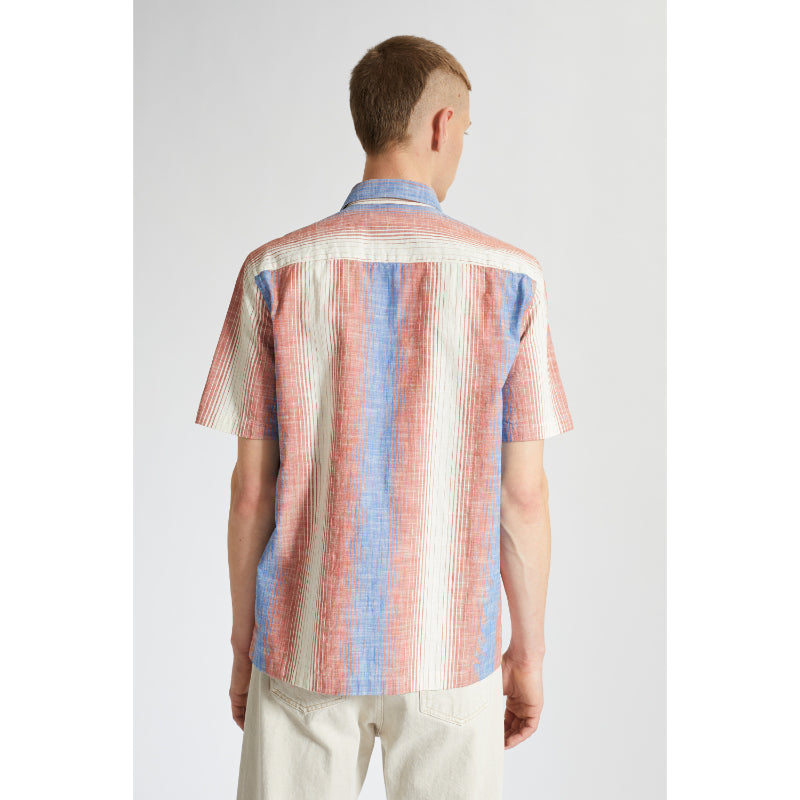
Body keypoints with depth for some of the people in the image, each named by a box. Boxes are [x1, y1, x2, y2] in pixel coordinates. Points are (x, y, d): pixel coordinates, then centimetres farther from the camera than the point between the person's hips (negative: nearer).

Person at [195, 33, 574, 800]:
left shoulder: (275, 272, -8)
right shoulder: (510, 277, -8)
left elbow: (251, 487, -5)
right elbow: (523, 491, -6)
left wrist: (243, 642, 8)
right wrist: (529, 649, 7)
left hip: (309, 645, 1)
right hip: (449, 649, 0)